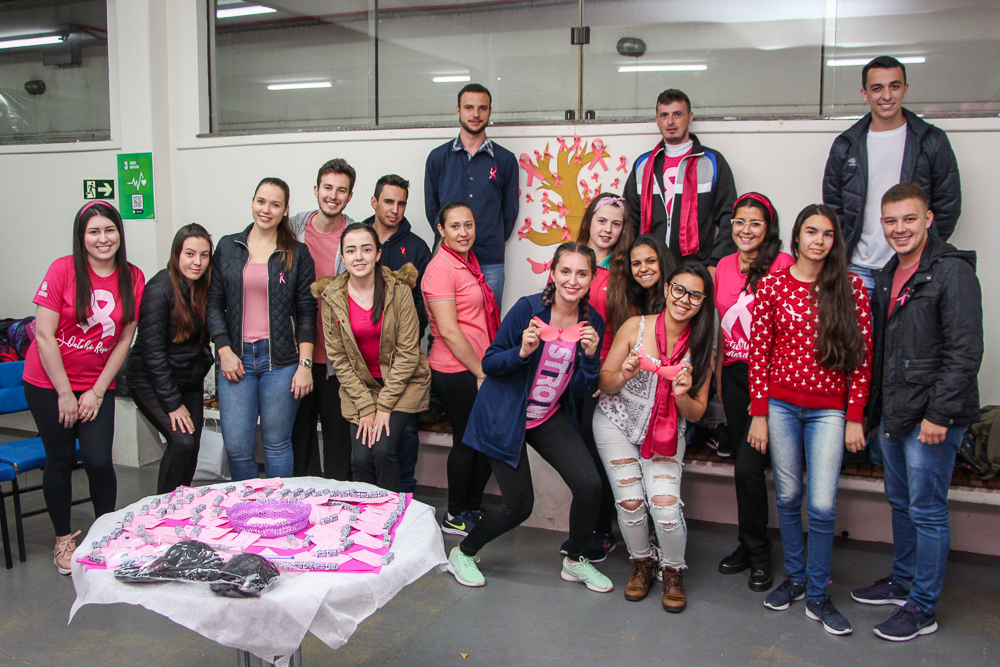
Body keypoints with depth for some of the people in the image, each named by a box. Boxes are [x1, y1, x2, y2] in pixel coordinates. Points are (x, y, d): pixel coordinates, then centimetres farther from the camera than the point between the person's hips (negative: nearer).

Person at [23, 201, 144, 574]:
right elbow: (44, 335, -12)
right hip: (48, 382, -2)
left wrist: (97, 392, -3)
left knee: (99, 461, -5)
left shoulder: (132, 279, -4)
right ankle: (63, 539, 25)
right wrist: (65, 394, -11)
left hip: (98, 386, 2)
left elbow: (124, 340, 0)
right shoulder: (63, 270, -13)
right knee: (61, 460, 7)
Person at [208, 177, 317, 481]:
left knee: (277, 443, 3)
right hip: (236, 359, 2)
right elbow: (214, 304, 9)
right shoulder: (227, 247, 10)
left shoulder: (298, 253, 5)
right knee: (236, 445, -1)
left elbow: (306, 312, 2)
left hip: (281, 360, -1)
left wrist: (305, 364, -6)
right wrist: (224, 351, -3)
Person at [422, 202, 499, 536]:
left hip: (477, 369, 9)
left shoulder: (468, 262, 14)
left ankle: (473, 507, 30)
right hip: (456, 372, -9)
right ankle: (456, 517, 21)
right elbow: (449, 331, -19)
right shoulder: (441, 268, -15)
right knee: (467, 442, 3)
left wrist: (485, 367, 15)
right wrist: (481, 371, -14)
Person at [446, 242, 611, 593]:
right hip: (506, 416, -4)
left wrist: (590, 356, -19)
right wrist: (523, 351, -30)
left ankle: (575, 561, 17)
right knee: (519, 505, -4)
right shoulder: (528, 308, -17)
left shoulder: (592, 323, -3)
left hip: (550, 417, 5)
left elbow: (583, 390, -1)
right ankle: (462, 553, 24)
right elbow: (489, 363, -12)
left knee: (589, 485, -11)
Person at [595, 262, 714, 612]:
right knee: (630, 500, -10)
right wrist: (624, 375, -25)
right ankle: (642, 563, 21)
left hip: (666, 435, 1)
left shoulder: (701, 348, -5)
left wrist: (682, 395, -22)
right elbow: (604, 384, -4)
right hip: (616, 423, 0)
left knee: (666, 504, -16)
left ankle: (673, 571, 13)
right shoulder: (636, 327, -10)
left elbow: (696, 413, -2)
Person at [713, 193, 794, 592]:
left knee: (748, 465, -8)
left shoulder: (783, 265, -8)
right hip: (733, 373, 6)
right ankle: (748, 545, 24)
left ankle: (758, 553, 11)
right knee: (745, 461, 11)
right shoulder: (724, 266, 11)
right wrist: (718, 374, 17)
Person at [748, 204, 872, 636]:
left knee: (822, 505, -3)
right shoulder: (771, 285, 1)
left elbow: (862, 355, 1)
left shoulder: (851, 287, 0)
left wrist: (854, 417, -2)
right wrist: (759, 413, -1)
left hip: (829, 409, -1)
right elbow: (759, 353, 2)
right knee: (788, 497, 10)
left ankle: (817, 596, 14)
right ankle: (795, 578, 29)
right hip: (780, 404, 1)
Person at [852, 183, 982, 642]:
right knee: (900, 502, 19)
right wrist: (875, 406, 16)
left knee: (927, 510, 1)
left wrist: (939, 414, -20)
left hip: (933, 415, -8)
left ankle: (922, 608, 14)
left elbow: (965, 351, -17)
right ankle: (902, 581, 36)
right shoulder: (887, 276, 12)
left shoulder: (953, 272, -13)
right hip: (894, 412, 8)